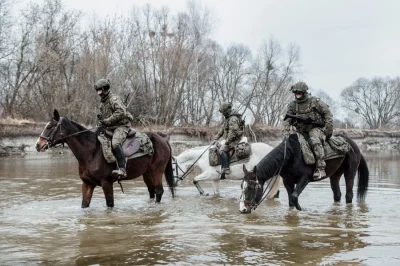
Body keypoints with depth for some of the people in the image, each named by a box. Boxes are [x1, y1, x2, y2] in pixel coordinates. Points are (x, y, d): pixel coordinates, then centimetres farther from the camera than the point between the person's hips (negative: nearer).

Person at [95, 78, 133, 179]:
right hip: (110, 128, 10)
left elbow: (121, 112, -24)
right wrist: (101, 124, 5)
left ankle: (122, 169, -37)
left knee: (115, 143, -33)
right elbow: (103, 116, 26)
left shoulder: (114, 99, -12)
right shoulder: (102, 102, 17)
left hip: (121, 126, -10)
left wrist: (107, 121, -23)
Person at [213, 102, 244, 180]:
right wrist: (216, 138, 16)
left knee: (222, 149, -25)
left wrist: (227, 141, -25)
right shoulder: (228, 119, 19)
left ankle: (226, 169, -31)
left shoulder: (233, 118, -15)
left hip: (235, 140, -11)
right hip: (230, 140, 11)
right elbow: (222, 130, 22)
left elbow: (233, 131, -24)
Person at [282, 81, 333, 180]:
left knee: (315, 141, -35)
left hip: (316, 129, -6)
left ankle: (321, 169, -39)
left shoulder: (315, 102, -6)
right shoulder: (292, 105, 4)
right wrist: (286, 133, -14)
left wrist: (329, 129, -8)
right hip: (301, 131, 6)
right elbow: (287, 120, 0)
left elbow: (327, 114, -2)